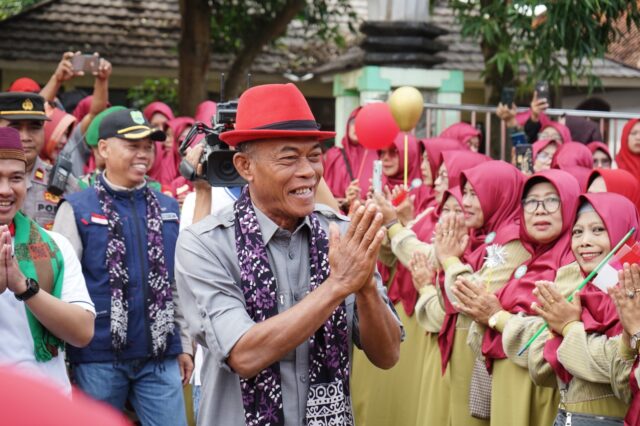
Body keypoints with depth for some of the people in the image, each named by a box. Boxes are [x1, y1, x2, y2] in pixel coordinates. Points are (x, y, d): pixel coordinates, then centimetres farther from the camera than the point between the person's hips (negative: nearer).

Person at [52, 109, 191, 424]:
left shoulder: (169, 209, 10)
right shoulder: (77, 209, -2)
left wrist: (184, 346, 14)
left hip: (161, 355, 3)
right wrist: (62, 356, -4)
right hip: (98, 357, -3)